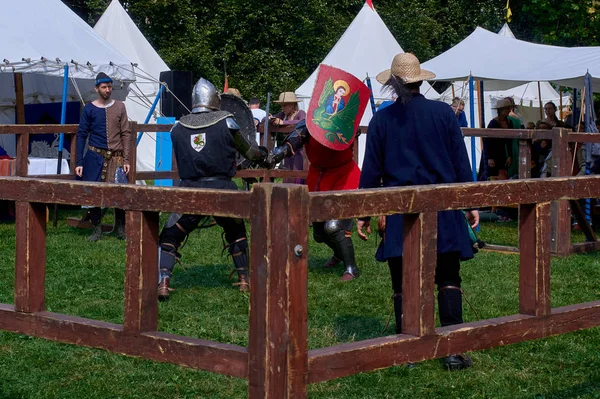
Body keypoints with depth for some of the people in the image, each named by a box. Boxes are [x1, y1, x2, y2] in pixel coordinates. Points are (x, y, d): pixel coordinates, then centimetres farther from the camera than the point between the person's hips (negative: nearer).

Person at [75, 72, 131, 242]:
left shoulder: (119, 107, 6)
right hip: (95, 157, 0)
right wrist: (79, 162, -1)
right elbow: (81, 135, 4)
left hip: (116, 158, 0)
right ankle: (97, 229, 15)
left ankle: (120, 228, 12)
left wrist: (126, 159, -1)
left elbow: (126, 133, 6)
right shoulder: (89, 109, 3)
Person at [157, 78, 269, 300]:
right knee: (236, 231, 27)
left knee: (169, 237, 9)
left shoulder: (178, 128, 6)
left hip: (190, 190, 0)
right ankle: (244, 279, 31)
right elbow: (248, 151, 15)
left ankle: (163, 283, -10)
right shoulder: (226, 122, 2)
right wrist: (263, 153, 39)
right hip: (221, 189, 0)